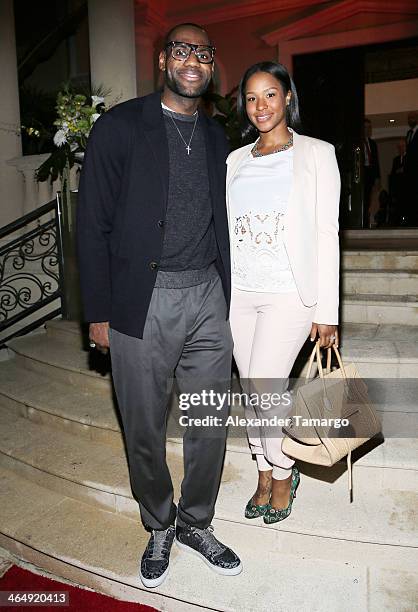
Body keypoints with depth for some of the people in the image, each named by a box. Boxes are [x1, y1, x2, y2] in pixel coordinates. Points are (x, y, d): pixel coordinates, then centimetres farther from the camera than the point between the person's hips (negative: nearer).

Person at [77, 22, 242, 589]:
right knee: (144, 431, 10)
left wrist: (224, 300, 12)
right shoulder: (119, 127, -1)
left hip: (207, 298, 4)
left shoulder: (216, 137, 13)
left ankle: (196, 522, 36)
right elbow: (92, 224, -4)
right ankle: (159, 527, 36)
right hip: (141, 304, -3)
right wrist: (98, 313, -7)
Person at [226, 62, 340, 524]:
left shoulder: (316, 154, 1)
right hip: (239, 292, 5)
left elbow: (326, 234, -4)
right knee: (251, 391, 10)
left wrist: (327, 311, -8)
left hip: (288, 293, -4)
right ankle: (265, 475, 31)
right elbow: (226, 229, 13)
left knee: (263, 390, -9)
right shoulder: (236, 160, 12)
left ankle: (284, 472, 20)